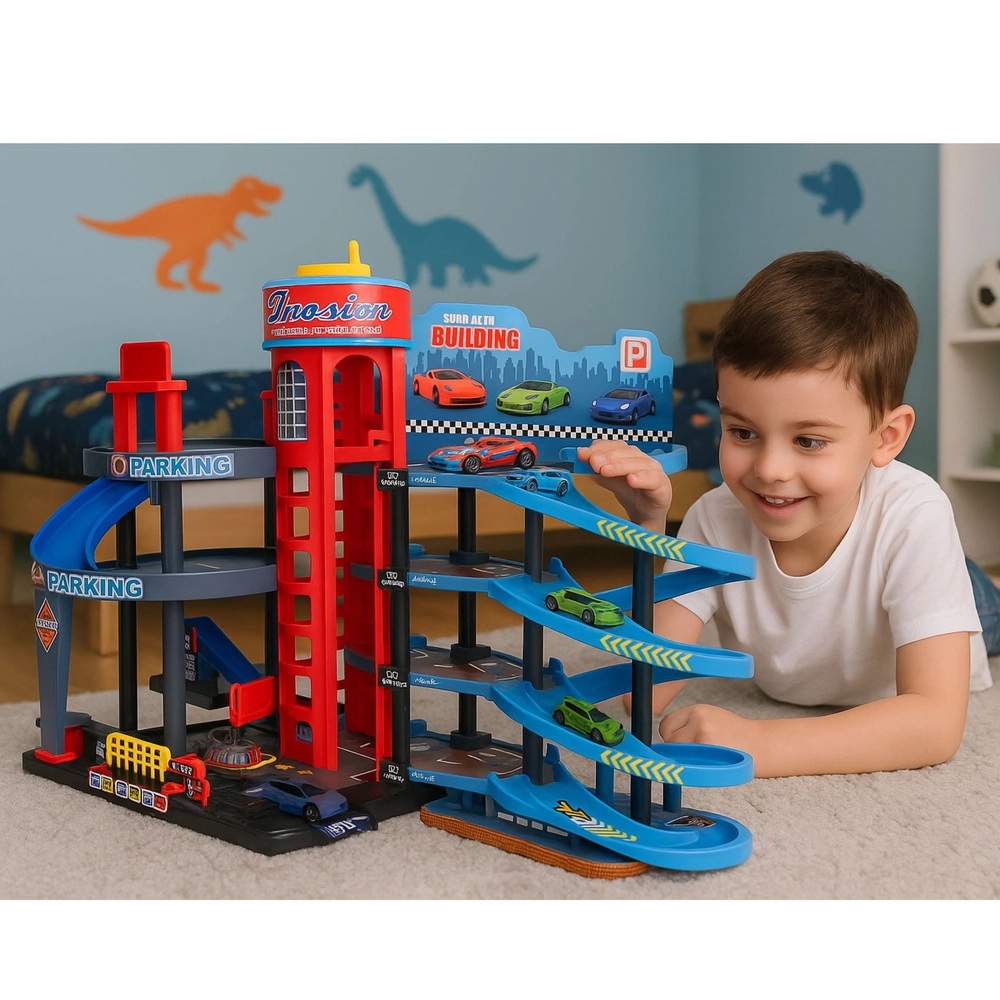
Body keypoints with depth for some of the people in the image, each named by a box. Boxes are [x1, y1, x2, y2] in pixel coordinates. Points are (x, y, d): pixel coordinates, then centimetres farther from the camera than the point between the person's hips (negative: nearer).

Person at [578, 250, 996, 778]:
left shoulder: (912, 519, -29)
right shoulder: (716, 520, -22)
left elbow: (935, 720, -36)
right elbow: (644, 696, -24)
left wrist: (758, 747, -48)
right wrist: (648, 528, -33)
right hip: (780, 722, 3)